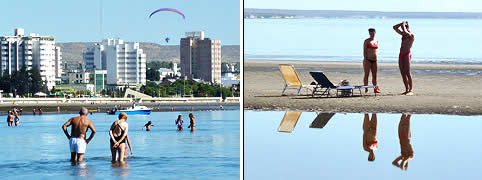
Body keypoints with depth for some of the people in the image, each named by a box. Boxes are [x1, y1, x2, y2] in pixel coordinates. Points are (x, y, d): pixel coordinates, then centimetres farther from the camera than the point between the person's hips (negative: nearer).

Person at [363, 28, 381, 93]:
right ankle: (366, 89, 1)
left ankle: (375, 89, 8)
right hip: (368, 60, -5)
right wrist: (365, 59, -14)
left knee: (374, 75, 5)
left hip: (374, 60, 5)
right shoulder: (367, 41, -2)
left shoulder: (376, 41, 14)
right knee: (366, 75, -2)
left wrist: (376, 59, 15)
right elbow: (364, 51, -6)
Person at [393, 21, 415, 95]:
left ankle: (411, 90, -12)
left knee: (408, 73, -11)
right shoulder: (403, 34, 17)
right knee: (403, 74, 5)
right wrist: (402, 23, 9)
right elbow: (394, 27, 22)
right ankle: (407, 90, 9)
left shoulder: (411, 35, -7)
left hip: (407, 55, -8)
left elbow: (405, 32, -28)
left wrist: (404, 25, -11)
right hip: (401, 55, 8)